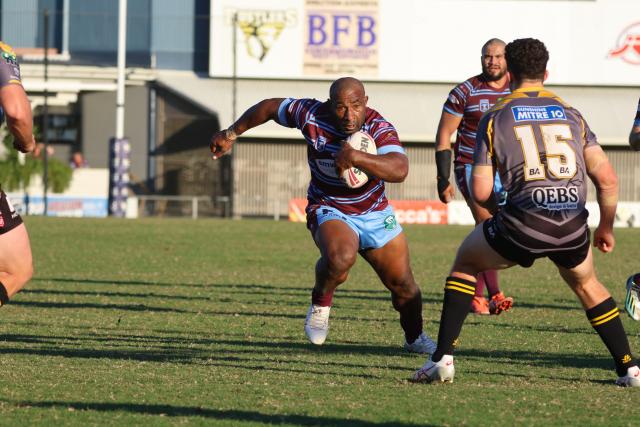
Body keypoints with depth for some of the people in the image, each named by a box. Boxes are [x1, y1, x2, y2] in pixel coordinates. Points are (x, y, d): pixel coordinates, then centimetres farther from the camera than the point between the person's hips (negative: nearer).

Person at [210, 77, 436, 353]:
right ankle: (320, 304, -4)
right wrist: (231, 134, 8)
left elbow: (399, 170, -40)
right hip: (330, 212, -2)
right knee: (340, 257, -36)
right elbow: (270, 107, -2)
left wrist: (356, 158, -53)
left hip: (375, 213, 2)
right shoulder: (311, 116, -21)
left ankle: (415, 338, 40)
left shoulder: (379, 128, -23)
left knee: (403, 286, 9)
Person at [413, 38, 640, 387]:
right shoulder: (570, 114, 15)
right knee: (586, 284, 32)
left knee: (465, 262, 24)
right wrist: (606, 228, 23)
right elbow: (607, 179, 9)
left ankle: (443, 359, 14)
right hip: (573, 227, 3)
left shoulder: (495, 118, 8)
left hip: (524, 222, -3)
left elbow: (481, 192, 3)